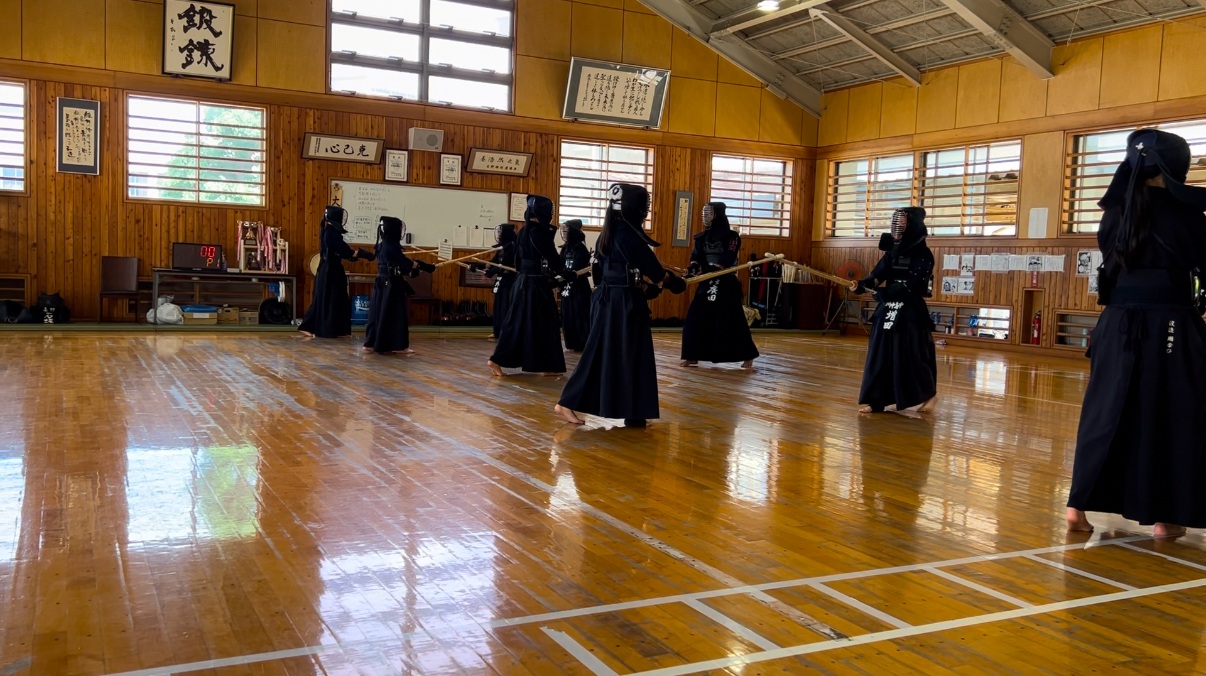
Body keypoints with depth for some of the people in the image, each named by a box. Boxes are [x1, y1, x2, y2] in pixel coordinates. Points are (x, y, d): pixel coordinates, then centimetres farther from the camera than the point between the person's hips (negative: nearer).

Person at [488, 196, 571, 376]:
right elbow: (552, 257, -13)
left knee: (518, 322, 13)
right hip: (536, 283, -8)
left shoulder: (523, 232, 11)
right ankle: (547, 366, 8)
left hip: (522, 281, 9)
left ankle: (498, 360, 13)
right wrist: (567, 275, -1)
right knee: (542, 324, 0)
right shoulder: (539, 232, -15)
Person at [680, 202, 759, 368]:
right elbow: (696, 257, 0)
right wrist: (692, 269, -22)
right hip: (707, 283, 5)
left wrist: (711, 270, -33)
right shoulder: (701, 237, 10)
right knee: (695, 319, 0)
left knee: (733, 321, -5)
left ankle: (748, 357, 6)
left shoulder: (731, 237, -6)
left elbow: (727, 261, -17)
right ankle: (693, 356, 9)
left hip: (726, 284, -5)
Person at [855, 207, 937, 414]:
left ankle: (928, 394, 21)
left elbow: (913, 286, -18)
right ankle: (873, 400, 8)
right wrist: (863, 284, -21)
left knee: (913, 356, -1)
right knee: (879, 356, 4)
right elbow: (877, 275, 0)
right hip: (887, 310, 6)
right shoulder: (892, 252, 9)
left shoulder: (923, 255, -8)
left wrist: (887, 291, -29)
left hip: (911, 312, -6)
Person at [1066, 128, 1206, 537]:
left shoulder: (1117, 210, 4)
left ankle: (1079, 506, 6)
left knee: (1106, 411, 8)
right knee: (1170, 417, 5)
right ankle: (1164, 516, 11)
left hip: (1118, 324, 4)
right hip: (1169, 326, -4)